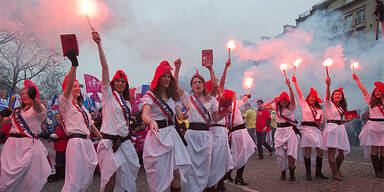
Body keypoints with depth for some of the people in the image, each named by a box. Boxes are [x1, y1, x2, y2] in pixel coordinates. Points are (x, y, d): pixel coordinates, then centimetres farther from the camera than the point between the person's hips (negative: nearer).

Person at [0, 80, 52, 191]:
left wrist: (33, 97, -47)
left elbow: (38, 107, -25)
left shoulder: (38, 108, 1)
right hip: (12, 144, 6)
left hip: (28, 145, -6)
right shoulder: (17, 111, 21)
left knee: (28, 178, -6)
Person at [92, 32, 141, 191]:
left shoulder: (126, 102, 18)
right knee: (111, 177, -14)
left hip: (125, 142, 7)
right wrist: (99, 44, -19)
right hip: (110, 141, -6)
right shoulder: (108, 95, -1)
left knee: (126, 176, 10)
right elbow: (105, 67, -11)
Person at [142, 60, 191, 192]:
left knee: (176, 172, 0)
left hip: (171, 134, 5)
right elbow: (145, 115, -22)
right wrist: (151, 121, -44)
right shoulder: (150, 96, -4)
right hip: (157, 135, -5)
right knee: (159, 174, 1)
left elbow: (180, 115, 11)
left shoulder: (173, 97, 16)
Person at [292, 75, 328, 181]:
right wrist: (295, 81, 8)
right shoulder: (304, 104, 12)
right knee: (307, 151, -5)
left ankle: (318, 172, 13)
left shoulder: (320, 110, 19)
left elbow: (321, 122, 21)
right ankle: (308, 173, 2)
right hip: (306, 128, -3)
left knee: (320, 150, -1)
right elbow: (299, 92, 9)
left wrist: (319, 122, -2)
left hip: (317, 130, 3)